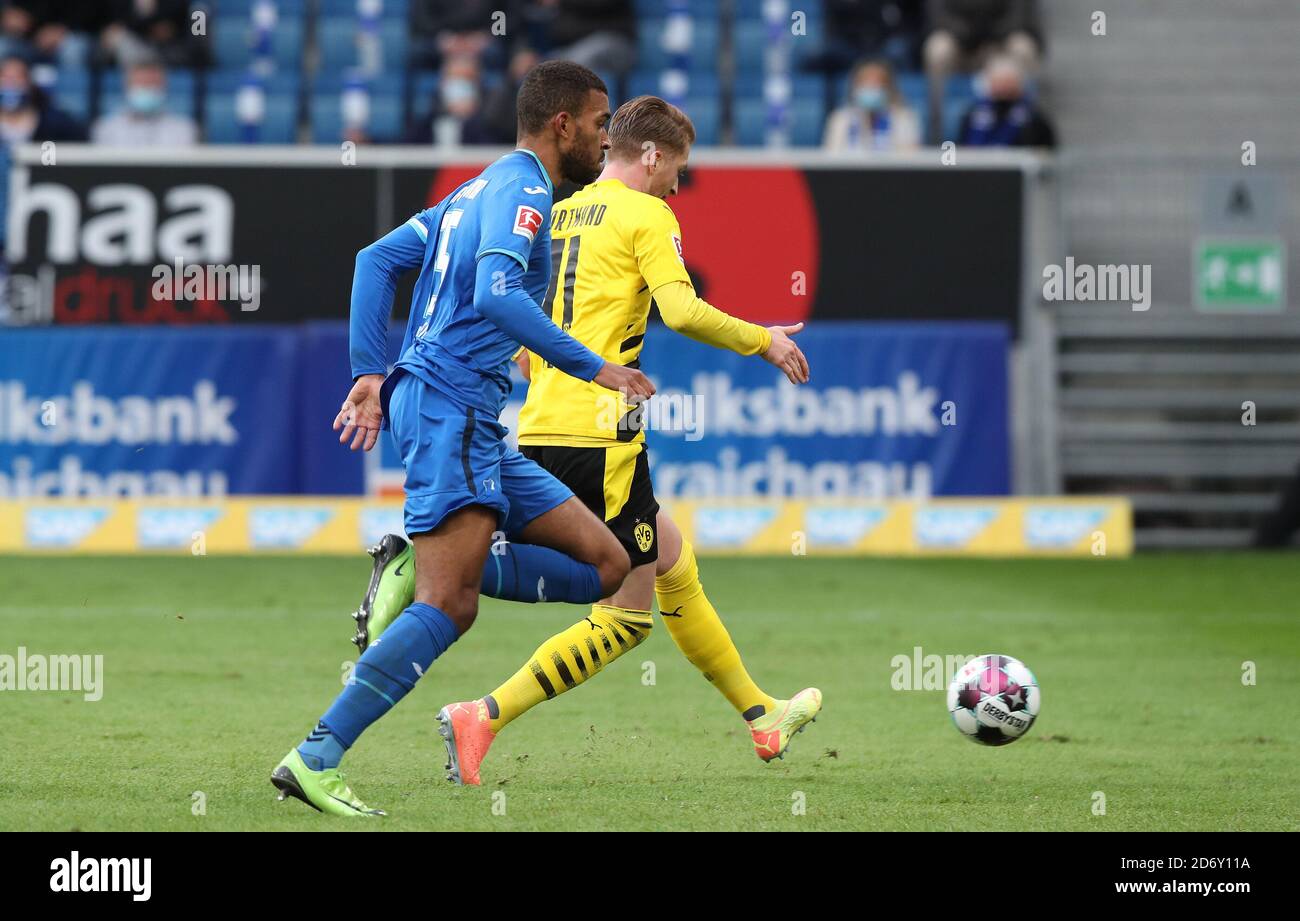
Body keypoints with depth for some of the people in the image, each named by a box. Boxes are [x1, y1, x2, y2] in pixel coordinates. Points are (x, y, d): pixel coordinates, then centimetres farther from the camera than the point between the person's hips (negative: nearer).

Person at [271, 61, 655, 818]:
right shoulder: (520, 191, -8)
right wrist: (593, 369, -20)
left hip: (476, 426, 10)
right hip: (450, 406, -10)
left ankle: (421, 562, -4)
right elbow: (498, 296, -24)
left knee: (604, 566, 6)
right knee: (449, 606, -19)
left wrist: (370, 372, 15)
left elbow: (378, 260, 21)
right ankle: (316, 761, -23)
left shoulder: (484, 189, 22)